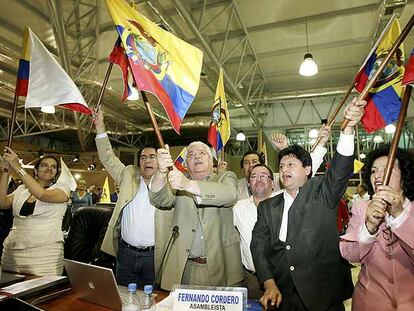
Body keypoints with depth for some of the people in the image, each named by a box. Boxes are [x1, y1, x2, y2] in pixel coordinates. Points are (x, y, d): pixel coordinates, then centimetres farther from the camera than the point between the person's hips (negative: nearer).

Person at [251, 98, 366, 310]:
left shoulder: (322, 192, 0)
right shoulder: (267, 207, 7)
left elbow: (340, 170, -18)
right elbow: (258, 245, 0)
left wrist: (348, 127, -33)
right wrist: (270, 284, -13)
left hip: (324, 294, -2)